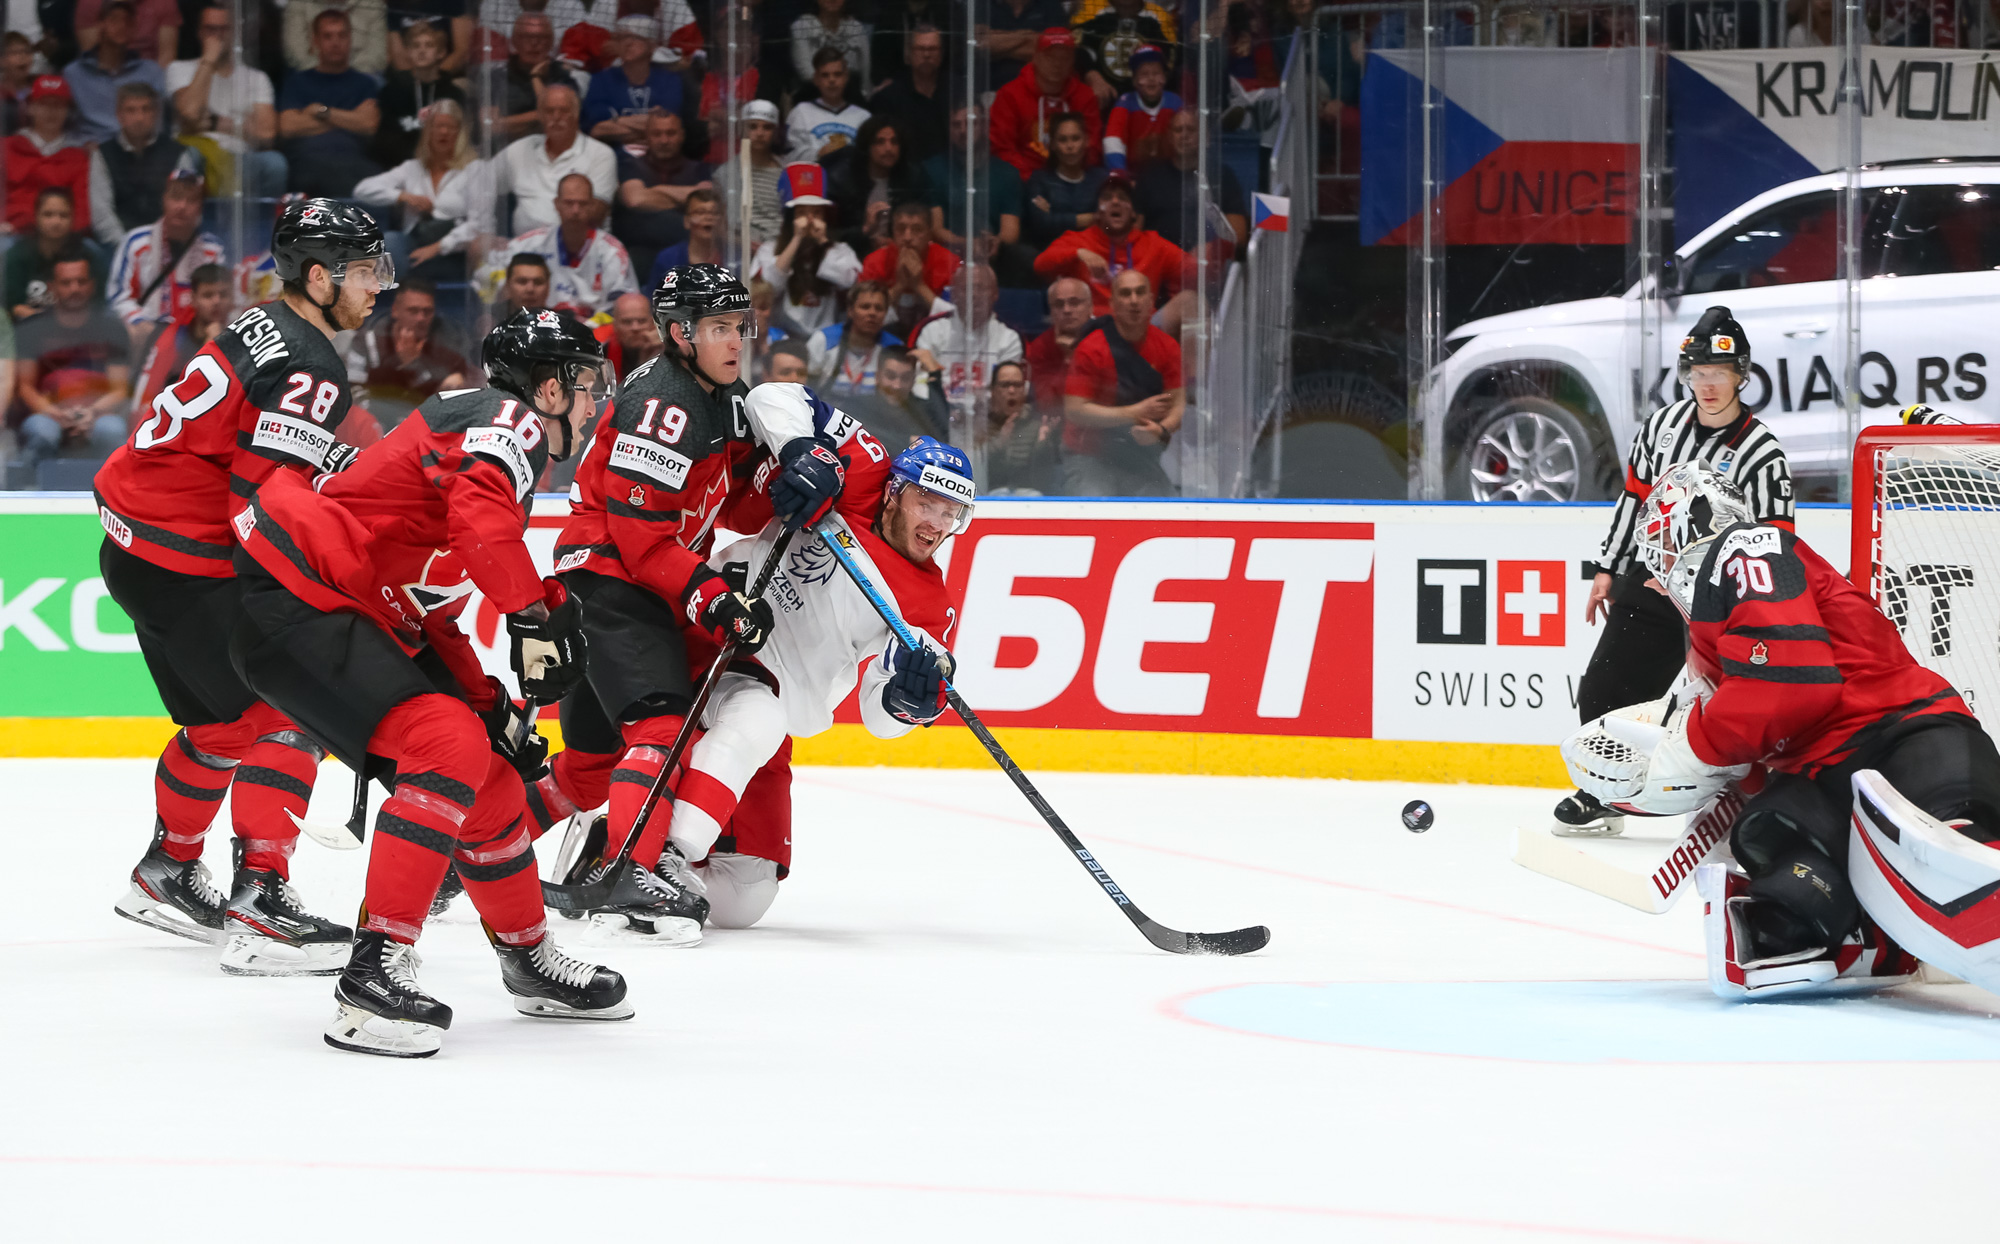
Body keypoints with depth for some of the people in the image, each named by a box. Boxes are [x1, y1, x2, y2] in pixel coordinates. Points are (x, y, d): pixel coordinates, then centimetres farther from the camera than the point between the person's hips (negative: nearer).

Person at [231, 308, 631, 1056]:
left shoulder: (495, 434, 23)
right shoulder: (509, 419, -8)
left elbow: (432, 615, 24)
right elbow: (481, 517, -31)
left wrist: (492, 708, 16)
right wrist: (537, 614, -23)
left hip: (358, 613, 11)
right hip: (290, 597, -11)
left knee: (487, 765, 14)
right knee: (450, 749, -22)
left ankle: (530, 960, 31)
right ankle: (375, 974, -25)